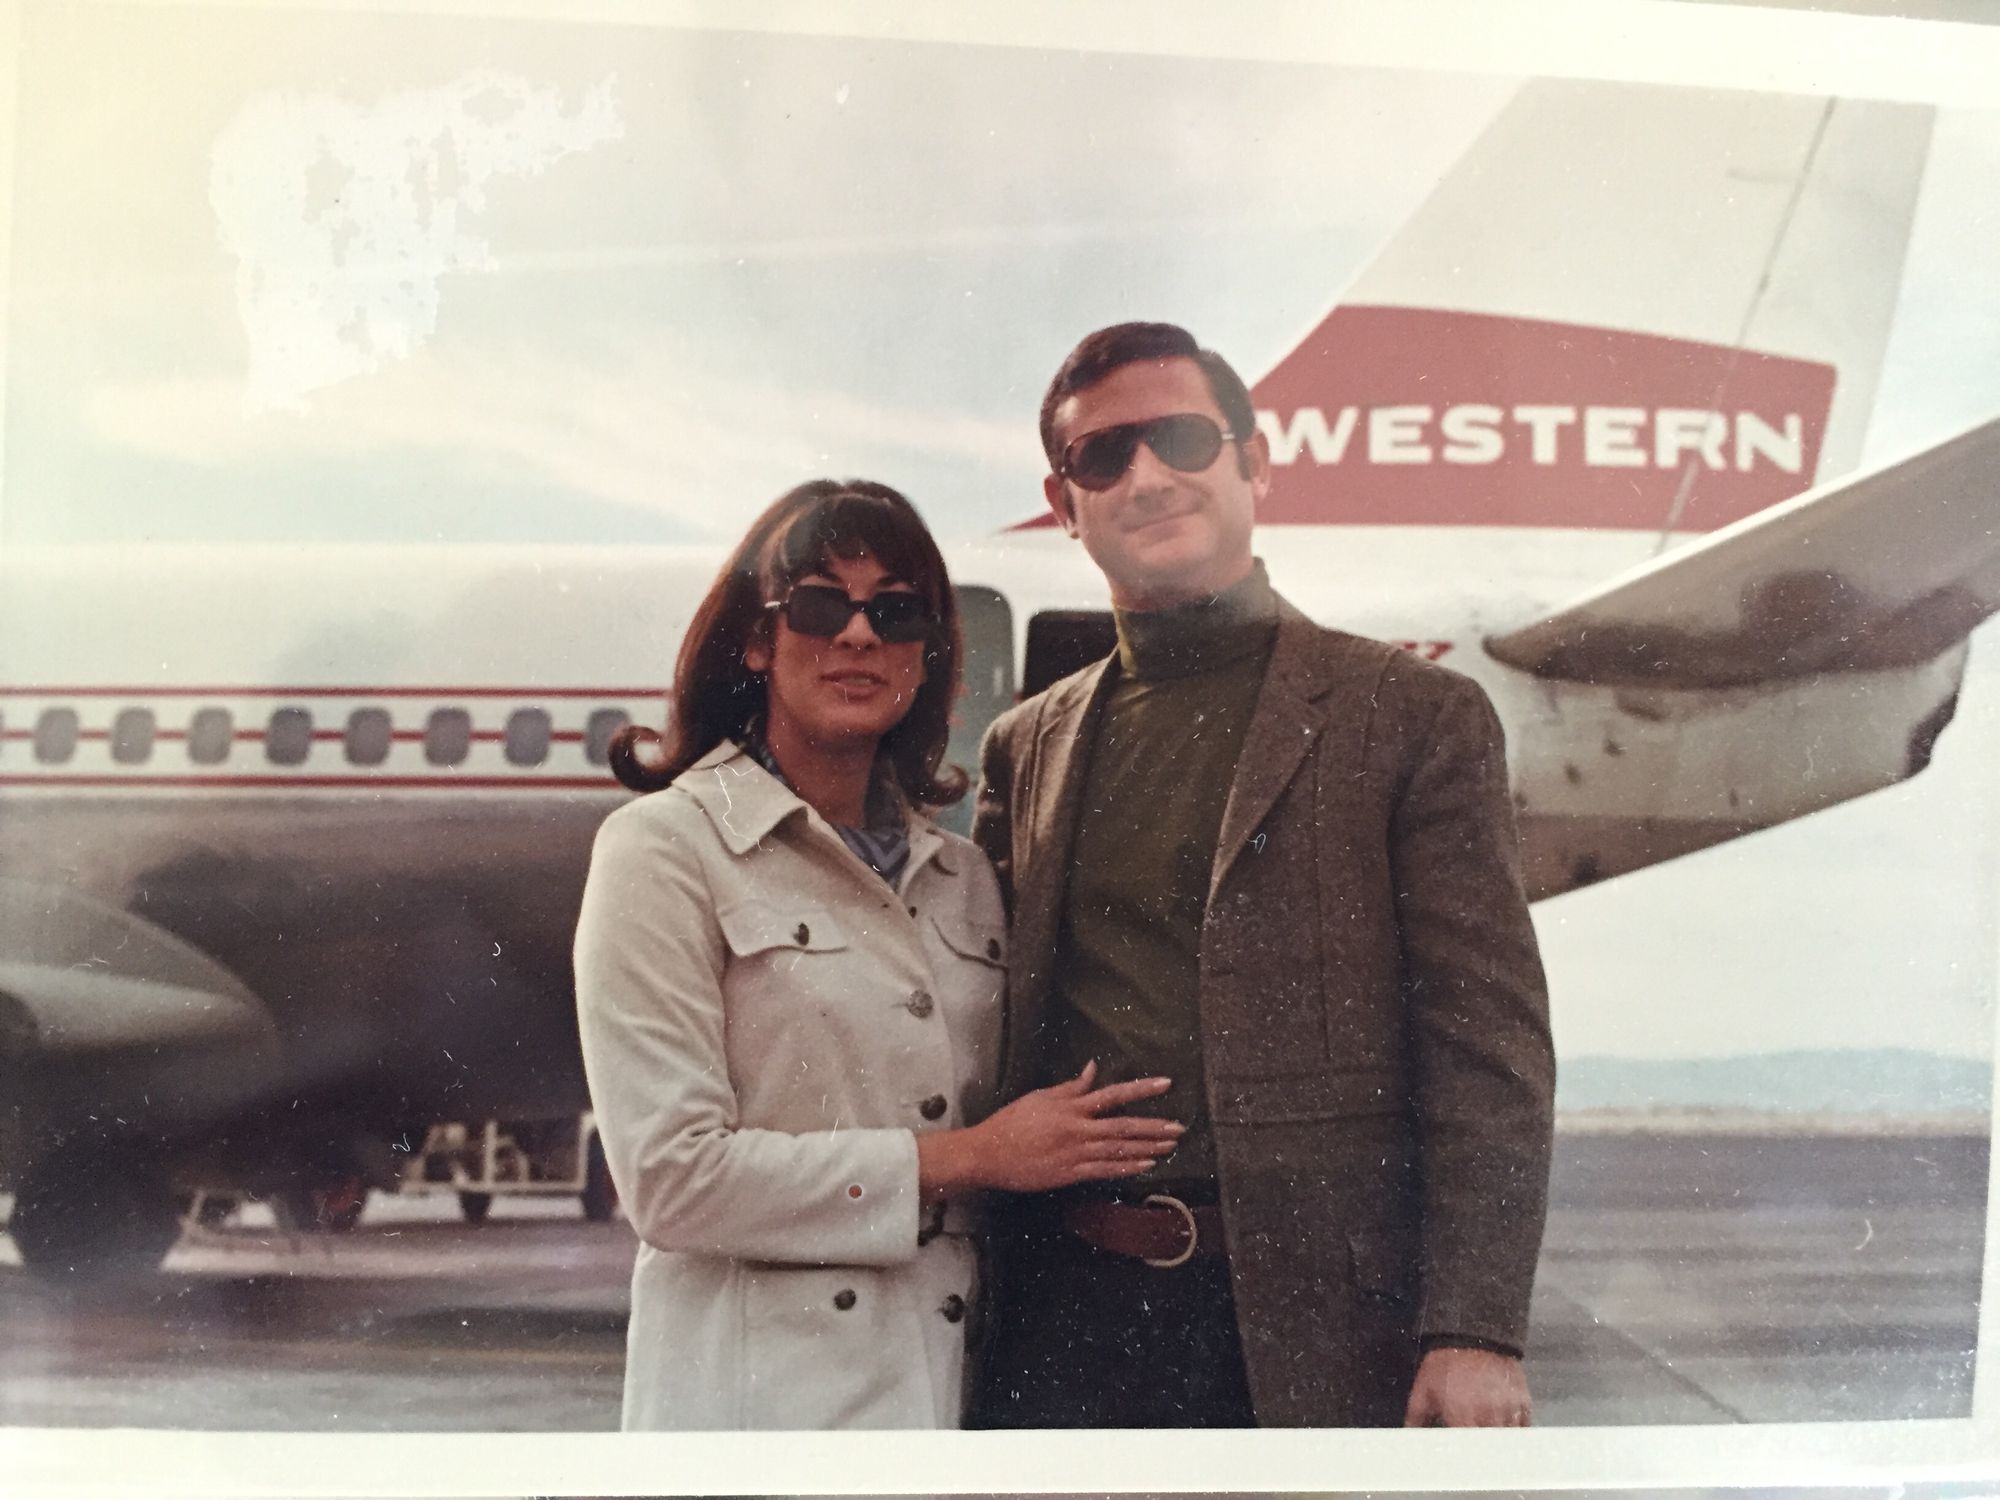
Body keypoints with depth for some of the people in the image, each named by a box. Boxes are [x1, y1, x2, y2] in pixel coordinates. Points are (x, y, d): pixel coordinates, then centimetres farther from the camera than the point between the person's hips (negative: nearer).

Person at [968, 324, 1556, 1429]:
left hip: (1317, 1323, -3)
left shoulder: (1414, 716, 1)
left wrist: (1475, 1330, -11)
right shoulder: (1023, 749, 13)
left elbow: (1491, 1049, -3)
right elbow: (999, 1056, 15)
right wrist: (966, 1330, 7)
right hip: (1063, 1324, 3)